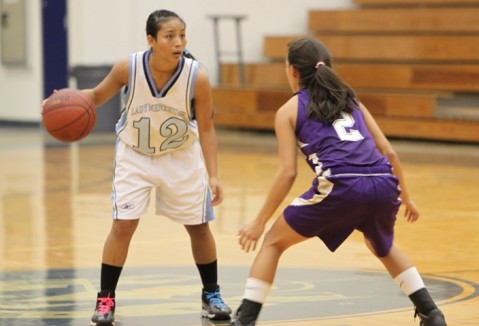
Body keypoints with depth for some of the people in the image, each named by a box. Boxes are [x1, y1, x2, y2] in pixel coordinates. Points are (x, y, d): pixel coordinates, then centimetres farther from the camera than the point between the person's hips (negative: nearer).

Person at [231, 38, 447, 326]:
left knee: (274, 242, 16)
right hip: (383, 184, 5)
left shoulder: (289, 111, 15)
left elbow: (288, 173, 6)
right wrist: (405, 196, 34)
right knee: (382, 247, 36)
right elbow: (388, 152, 23)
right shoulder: (350, 99, 27)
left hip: (341, 186, -5)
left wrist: (260, 222, 12)